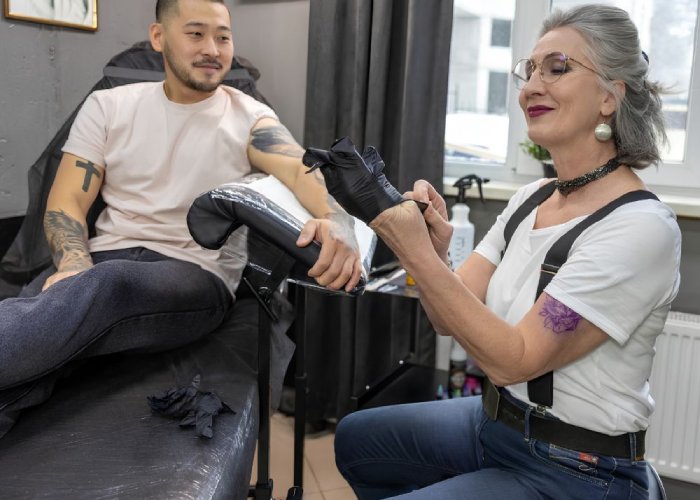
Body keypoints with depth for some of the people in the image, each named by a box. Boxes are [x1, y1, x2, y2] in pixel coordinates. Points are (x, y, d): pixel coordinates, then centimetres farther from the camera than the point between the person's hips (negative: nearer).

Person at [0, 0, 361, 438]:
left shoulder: (249, 118, 5)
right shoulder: (108, 106, 12)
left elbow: (303, 170, -14)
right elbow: (66, 200, 6)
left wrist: (337, 224, -39)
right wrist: (76, 268, -17)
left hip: (197, 276, -3)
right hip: (104, 262, 3)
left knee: (108, 285, -37)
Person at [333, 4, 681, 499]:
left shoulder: (641, 227, -23)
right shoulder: (529, 198, 0)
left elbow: (512, 361, -25)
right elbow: (453, 318, -3)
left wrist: (419, 254, -32)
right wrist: (436, 249, -23)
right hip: (494, 422, 7)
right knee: (356, 438, 19)